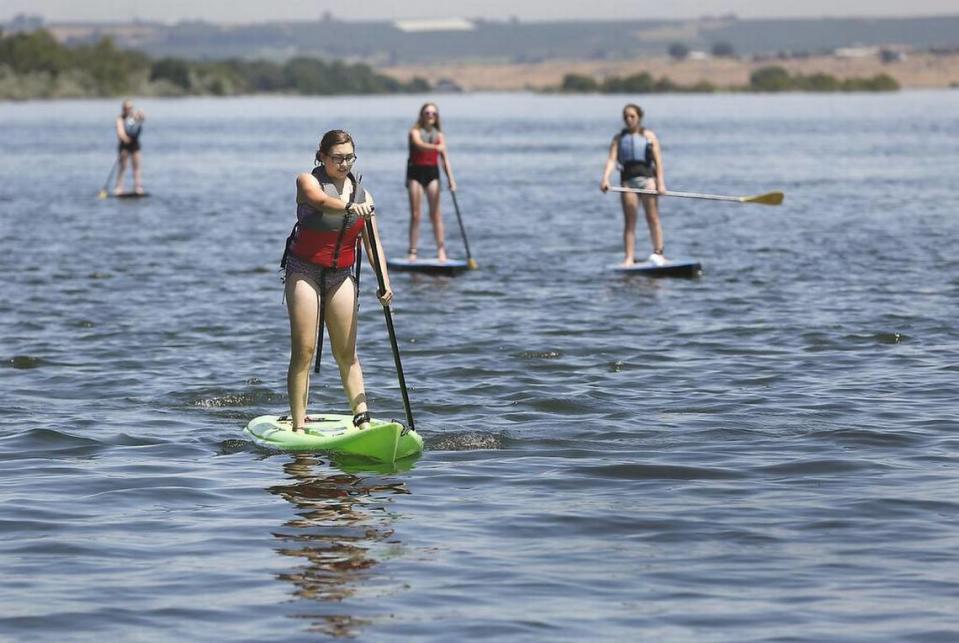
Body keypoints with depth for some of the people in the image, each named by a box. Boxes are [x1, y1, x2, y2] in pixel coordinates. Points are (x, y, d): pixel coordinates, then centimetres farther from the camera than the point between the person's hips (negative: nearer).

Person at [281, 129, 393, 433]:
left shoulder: (362, 194, 7)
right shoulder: (308, 180, -5)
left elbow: (372, 242, 2)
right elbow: (321, 201, -30)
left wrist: (385, 281, -11)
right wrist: (349, 207, -49)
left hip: (342, 276, 4)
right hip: (305, 271, -4)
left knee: (347, 353, 4)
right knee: (303, 350, -8)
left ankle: (362, 419, 4)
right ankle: (298, 425, -9)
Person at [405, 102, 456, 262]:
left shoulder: (439, 135, 8)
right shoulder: (415, 131, -1)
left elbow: (445, 158, 4)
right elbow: (419, 144, -24)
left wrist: (451, 178, -8)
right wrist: (435, 147, -43)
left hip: (432, 172, 2)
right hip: (415, 172, -2)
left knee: (435, 213, -3)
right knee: (415, 214, -1)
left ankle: (441, 250, -2)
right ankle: (412, 251, 2)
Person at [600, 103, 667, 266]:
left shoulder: (649, 136, 8)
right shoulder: (619, 138, 12)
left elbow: (658, 160, 1)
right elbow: (611, 159, 1)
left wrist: (660, 182, -10)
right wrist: (605, 178, -16)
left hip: (647, 178, -2)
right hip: (627, 180, 2)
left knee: (652, 218, -4)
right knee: (629, 221, 0)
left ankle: (658, 252, -2)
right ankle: (629, 258, -1)